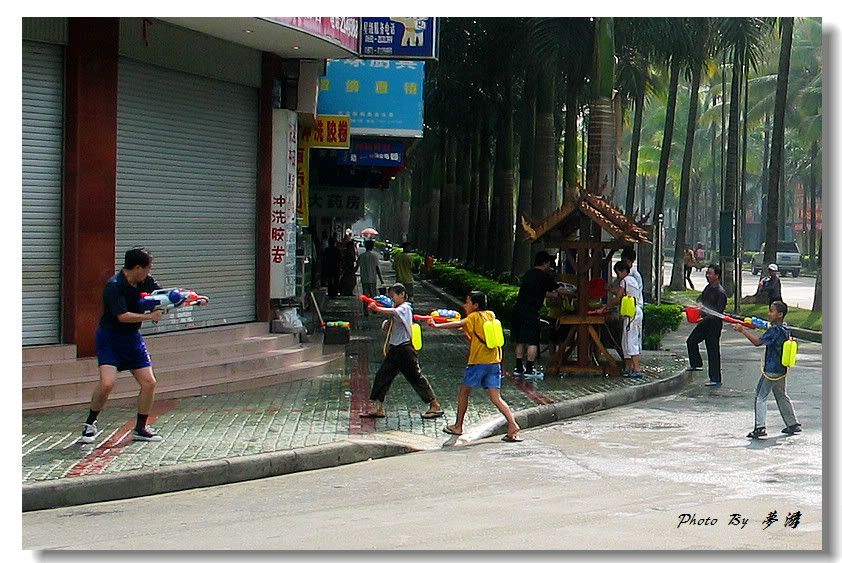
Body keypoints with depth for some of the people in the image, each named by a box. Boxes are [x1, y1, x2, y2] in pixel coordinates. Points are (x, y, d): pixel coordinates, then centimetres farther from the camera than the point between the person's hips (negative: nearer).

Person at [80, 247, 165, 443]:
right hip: (110, 338, -7)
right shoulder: (114, 286, -22)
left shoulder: (145, 282, -1)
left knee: (149, 383, 0)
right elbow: (123, 316, -29)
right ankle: (90, 424, 0)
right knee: (107, 383, -21)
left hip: (132, 338, 7)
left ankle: (141, 428, 14)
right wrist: (150, 316, -23)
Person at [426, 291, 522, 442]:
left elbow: (459, 324, -21)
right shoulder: (490, 315, 16)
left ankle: (458, 426, 19)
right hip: (494, 361, 6)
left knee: (464, 391, 12)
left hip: (478, 362, -5)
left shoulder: (474, 317, -3)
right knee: (495, 398, 1)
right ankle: (512, 424, -18)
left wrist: (436, 325, -24)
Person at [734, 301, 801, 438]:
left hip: (771, 370, -9)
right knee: (782, 396, 20)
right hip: (781, 370, 9)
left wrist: (743, 330, -19)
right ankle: (793, 424, 25)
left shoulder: (775, 330, -20)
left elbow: (758, 342, -24)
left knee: (760, 397, -4)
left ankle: (760, 427, -11)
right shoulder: (785, 328, 8)